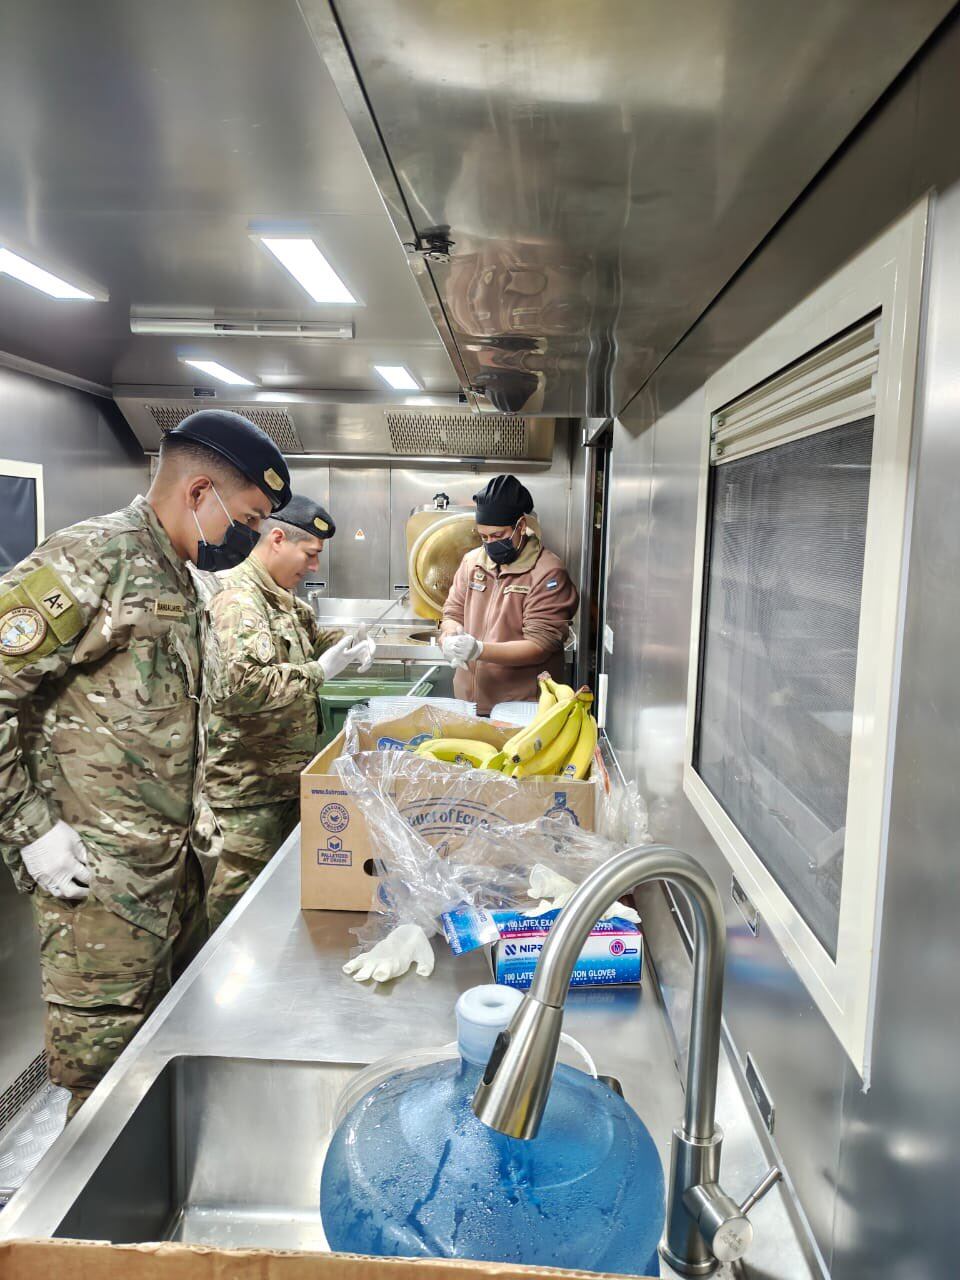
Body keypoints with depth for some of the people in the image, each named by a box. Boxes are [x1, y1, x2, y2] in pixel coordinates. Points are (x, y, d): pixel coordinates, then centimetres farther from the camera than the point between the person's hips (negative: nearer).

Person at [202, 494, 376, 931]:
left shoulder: (281, 596, 13)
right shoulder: (238, 597, -19)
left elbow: (312, 637, 29)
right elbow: (243, 686, -31)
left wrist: (348, 642, 7)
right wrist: (320, 671, -22)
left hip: (287, 775, 10)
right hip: (247, 785, -10)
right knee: (238, 898, 2)